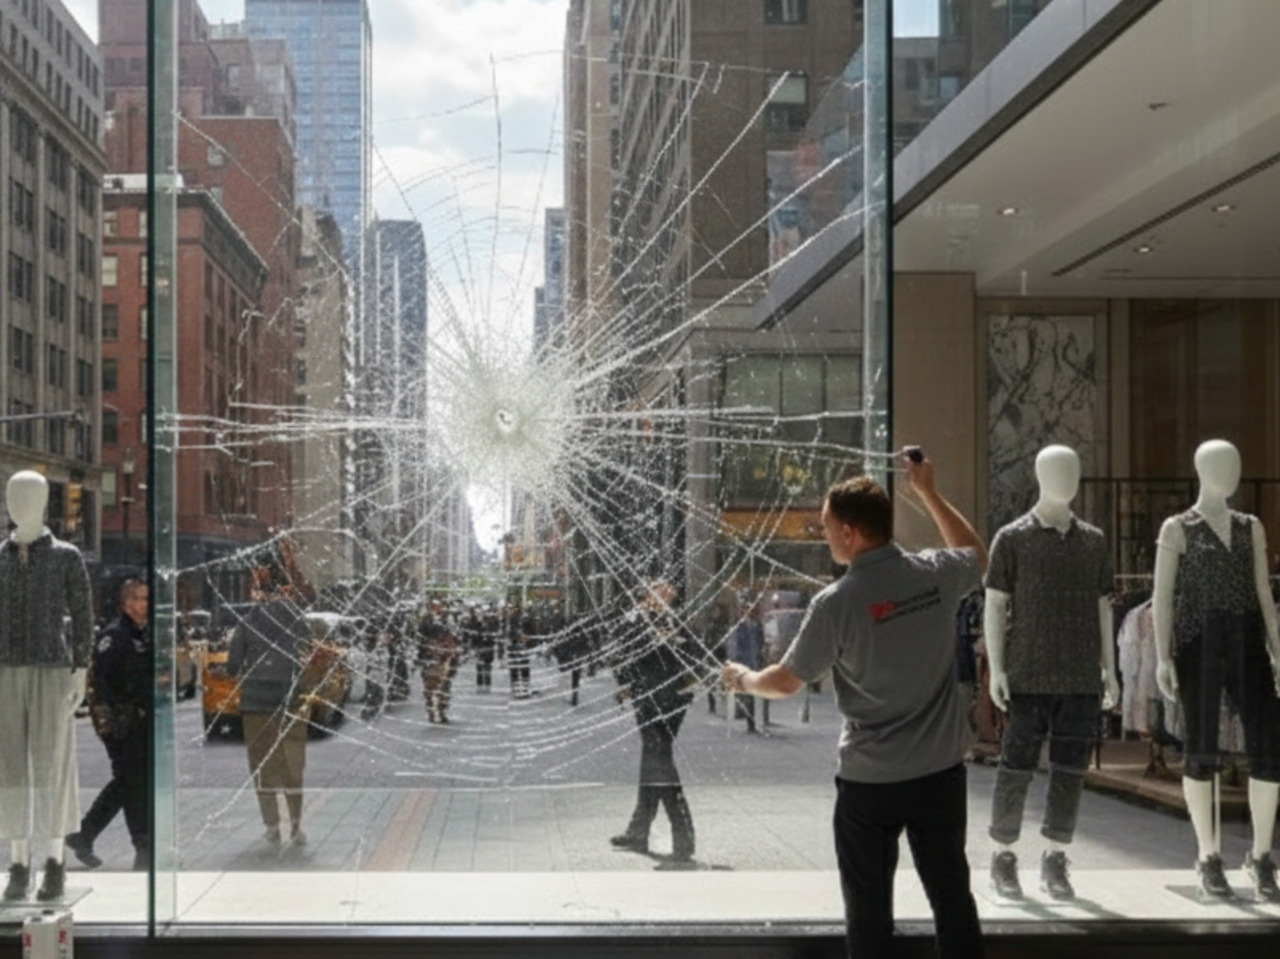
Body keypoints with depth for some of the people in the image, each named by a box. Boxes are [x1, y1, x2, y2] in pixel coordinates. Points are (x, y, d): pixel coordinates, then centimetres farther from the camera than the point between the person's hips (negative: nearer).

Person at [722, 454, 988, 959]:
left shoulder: (836, 603, -18)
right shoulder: (935, 574, -7)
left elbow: (786, 681, -7)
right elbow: (976, 553, 19)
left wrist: (743, 679, 13)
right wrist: (928, 492, 23)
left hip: (870, 781, -4)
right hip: (942, 770, 4)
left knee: (868, 907, 9)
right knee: (952, 893, 15)